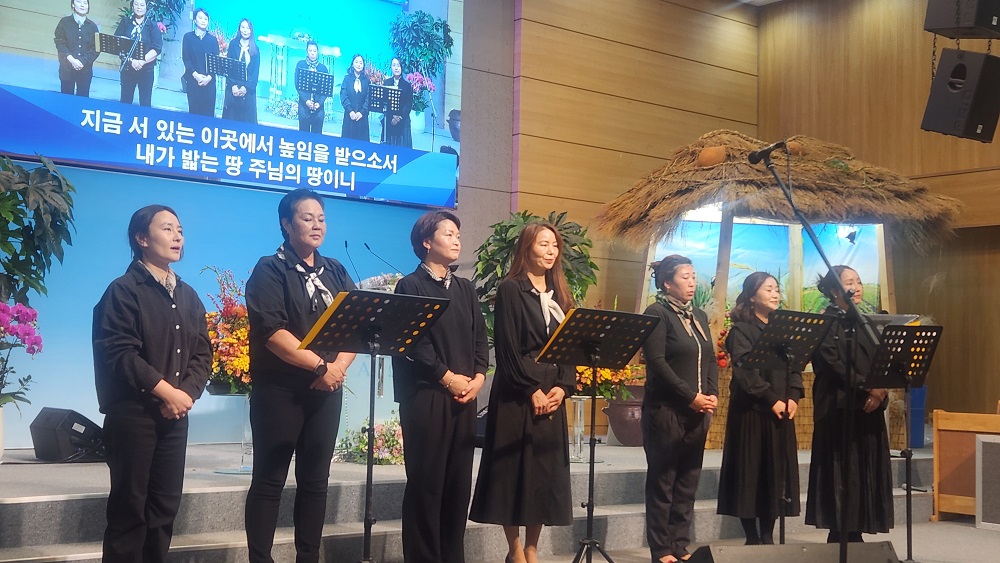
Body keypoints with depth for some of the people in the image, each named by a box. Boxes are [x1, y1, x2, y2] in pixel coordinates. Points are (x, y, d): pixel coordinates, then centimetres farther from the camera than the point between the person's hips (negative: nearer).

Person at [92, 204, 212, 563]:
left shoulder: (188, 296, 16)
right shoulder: (123, 291, -4)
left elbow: (202, 353, 10)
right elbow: (119, 353, -15)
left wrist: (187, 392, -8)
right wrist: (166, 391, -17)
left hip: (175, 414, 6)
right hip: (132, 412, -6)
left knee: (166, 505, 8)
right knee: (129, 505, -2)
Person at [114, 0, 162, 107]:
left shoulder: (152, 25, 3)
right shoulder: (125, 23, 6)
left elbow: (157, 48, -6)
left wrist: (142, 61, -17)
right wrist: (131, 60, -15)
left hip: (146, 69, -1)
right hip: (127, 67, 1)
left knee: (145, 103, 0)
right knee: (125, 101, 4)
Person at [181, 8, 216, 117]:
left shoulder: (213, 39, 9)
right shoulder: (188, 37, 6)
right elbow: (186, 58, 0)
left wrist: (209, 77, -12)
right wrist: (196, 75, -13)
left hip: (209, 81, 1)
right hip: (193, 79, -1)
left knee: (208, 110, -2)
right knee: (194, 109, -1)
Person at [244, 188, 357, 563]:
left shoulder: (335, 272, 14)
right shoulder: (270, 270, -4)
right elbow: (271, 332, -16)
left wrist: (339, 367, -11)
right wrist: (320, 365, -18)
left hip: (326, 391, 5)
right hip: (279, 390, -5)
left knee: (315, 480, 9)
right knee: (269, 481, -1)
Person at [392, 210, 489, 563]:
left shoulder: (466, 289, 18)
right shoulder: (411, 286, -1)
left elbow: (480, 337, 14)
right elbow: (413, 342, -10)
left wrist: (479, 377, -2)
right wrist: (448, 377, -12)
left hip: (465, 396, 6)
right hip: (426, 395, -6)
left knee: (459, 481, 7)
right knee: (426, 481, -3)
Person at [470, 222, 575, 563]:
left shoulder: (559, 294, 15)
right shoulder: (511, 289, -4)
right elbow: (507, 348, -11)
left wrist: (563, 386, -5)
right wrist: (531, 390, -15)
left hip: (552, 394, 6)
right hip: (517, 395, -6)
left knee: (545, 471, 6)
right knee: (512, 471, -1)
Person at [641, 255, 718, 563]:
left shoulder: (699, 316, 16)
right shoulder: (657, 313, -7)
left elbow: (711, 359, 15)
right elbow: (657, 362, -15)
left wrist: (712, 395, -2)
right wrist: (691, 396, -17)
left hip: (698, 412, 7)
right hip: (666, 410, -7)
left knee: (688, 481, 8)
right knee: (662, 480, 0)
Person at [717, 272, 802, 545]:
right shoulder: (742, 329, -3)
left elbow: (794, 366, 10)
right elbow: (746, 370, -14)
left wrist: (793, 397, -6)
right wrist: (772, 400, -19)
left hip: (781, 410, 6)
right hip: (751, 409, -6)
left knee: (776, 471, 5)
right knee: (750, 471, -3)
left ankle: (768, 536, 11)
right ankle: (752, 538, 3)